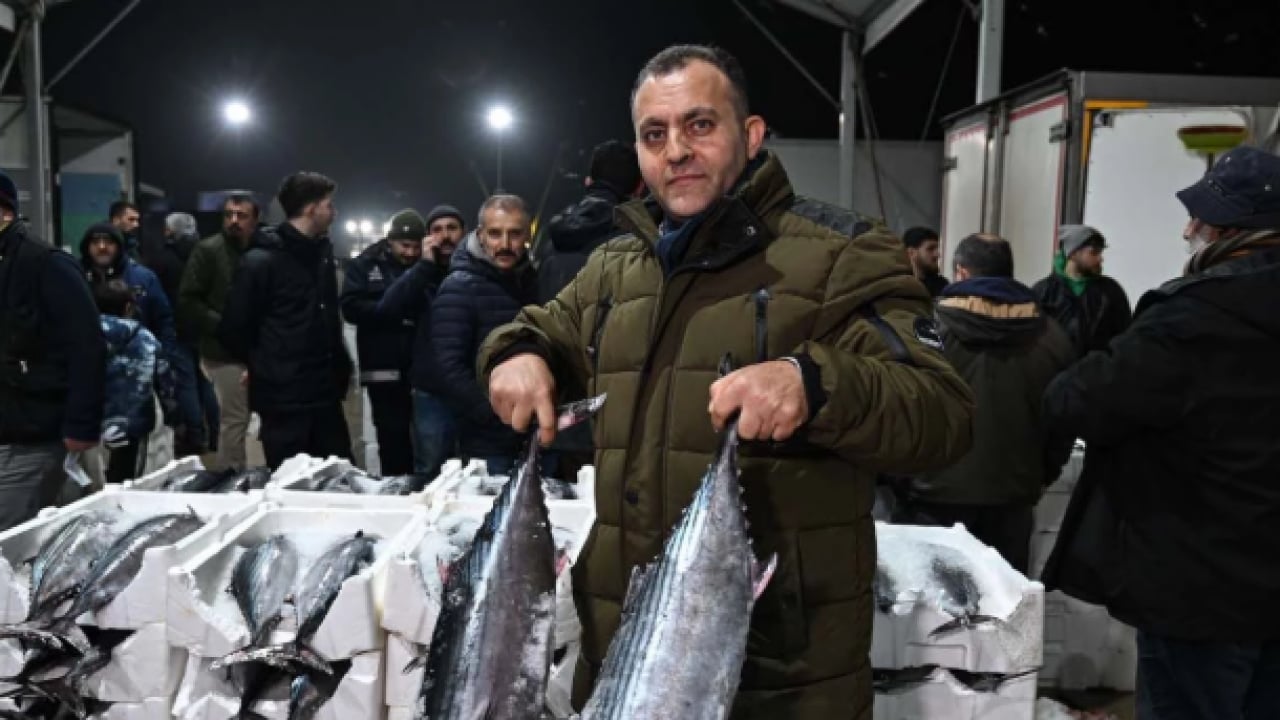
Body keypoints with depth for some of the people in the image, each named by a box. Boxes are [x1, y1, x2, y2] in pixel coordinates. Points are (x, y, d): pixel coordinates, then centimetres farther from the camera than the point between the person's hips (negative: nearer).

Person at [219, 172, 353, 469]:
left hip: (325, 395, 7)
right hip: (283, 399, -7)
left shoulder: (322, 253, 11)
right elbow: (234, 330, -10)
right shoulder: (261, 260, -12)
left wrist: (339, 365, 8)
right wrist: (265, 367, 3)